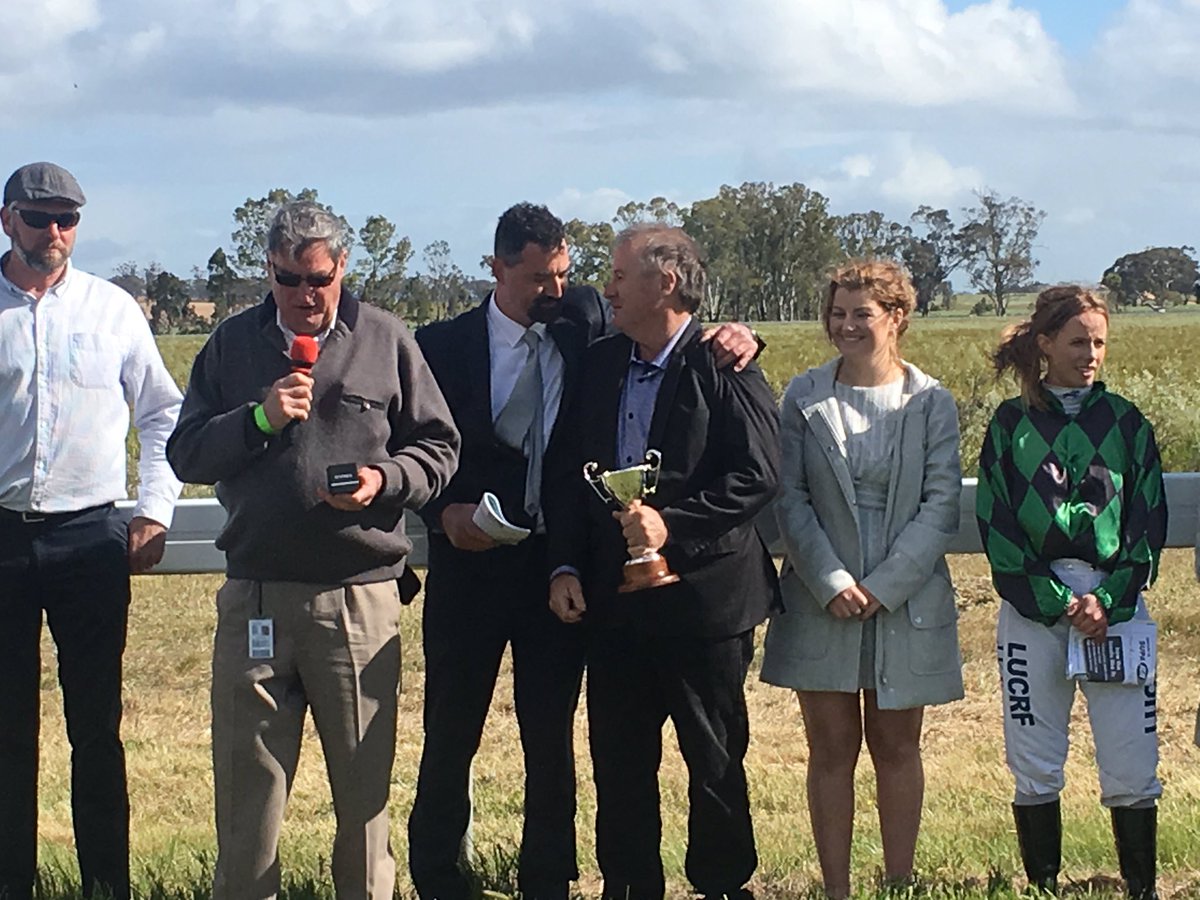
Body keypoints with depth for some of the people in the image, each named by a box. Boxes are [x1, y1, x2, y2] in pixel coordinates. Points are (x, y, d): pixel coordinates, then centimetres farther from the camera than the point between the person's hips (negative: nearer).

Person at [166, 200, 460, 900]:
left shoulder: (387, 341, 6)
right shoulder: (233, 344, 10)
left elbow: (439, 448, 8)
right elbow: (186, 454, 7)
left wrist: (385, 478, -11)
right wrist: (258, 418, -9)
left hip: (361, 599, -1)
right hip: (255, 598, 1)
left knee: (365, 789, 7)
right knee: (247, 790, 5)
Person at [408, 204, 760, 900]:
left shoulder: (587, 322, 2)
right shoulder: (444, 345, -2)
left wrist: (734, 339, -13)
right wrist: (444, 512, -15)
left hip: (558, 561, 2)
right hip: (470, 558, -1)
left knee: (552, 737, 10)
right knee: (451, 734, 5)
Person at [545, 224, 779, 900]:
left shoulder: (725, 367, -8)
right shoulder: (599, 366, 10)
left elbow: (759, 476, -14)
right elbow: (568, 471, 12)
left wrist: (671, 524, -22)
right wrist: (565, 566, 2)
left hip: (704, 596, -5)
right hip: (614, 600, 5)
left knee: (716, 763, 6)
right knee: (619, 764, 11)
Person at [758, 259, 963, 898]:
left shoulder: (931, 402, 0)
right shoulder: (804, 397, 2)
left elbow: (942, 503, -4)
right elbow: (790, 498, -2)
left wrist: (885, 585, -12)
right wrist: (831, 582, -12)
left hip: (904, 599, 0)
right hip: (822, 598, 0)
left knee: (897, 748, 8)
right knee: (832, 749, 3)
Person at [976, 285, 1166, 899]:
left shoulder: (1125, 423, 10)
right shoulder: (1010, 425, 6)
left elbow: (1149, 523, 6)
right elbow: (996, 528, 1)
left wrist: (1108, 602, -7)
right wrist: (1059, 604, -8)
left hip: (1116, 605, 1)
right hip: (1033, 609, 0)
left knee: (1132, 771, -5)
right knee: (1035, 772, 1)